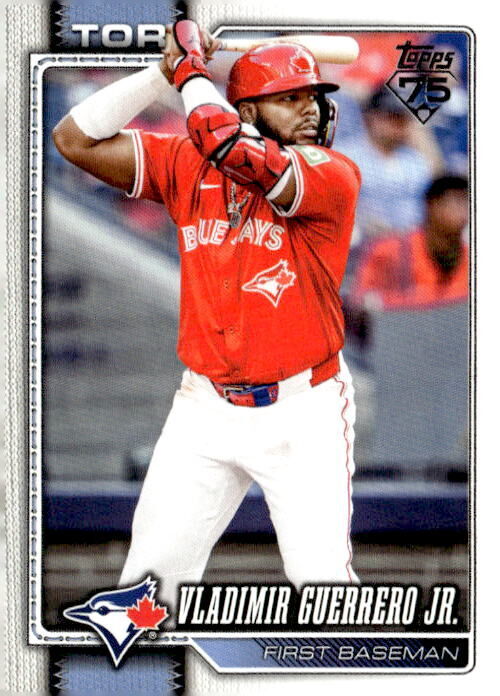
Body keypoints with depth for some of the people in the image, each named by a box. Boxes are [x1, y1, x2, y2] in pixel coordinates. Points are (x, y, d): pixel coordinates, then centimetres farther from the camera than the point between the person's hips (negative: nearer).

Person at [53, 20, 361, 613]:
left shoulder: (334, 175, -11)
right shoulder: (186, 165, 2)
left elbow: (231, 149, -28)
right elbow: (76, 139, -2)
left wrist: (192, 73, -12)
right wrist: (165, 70, -8)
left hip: (303, 412, -3)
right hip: (205, 408, 4)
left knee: (321, 575, -7)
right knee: (154, 570, 6)